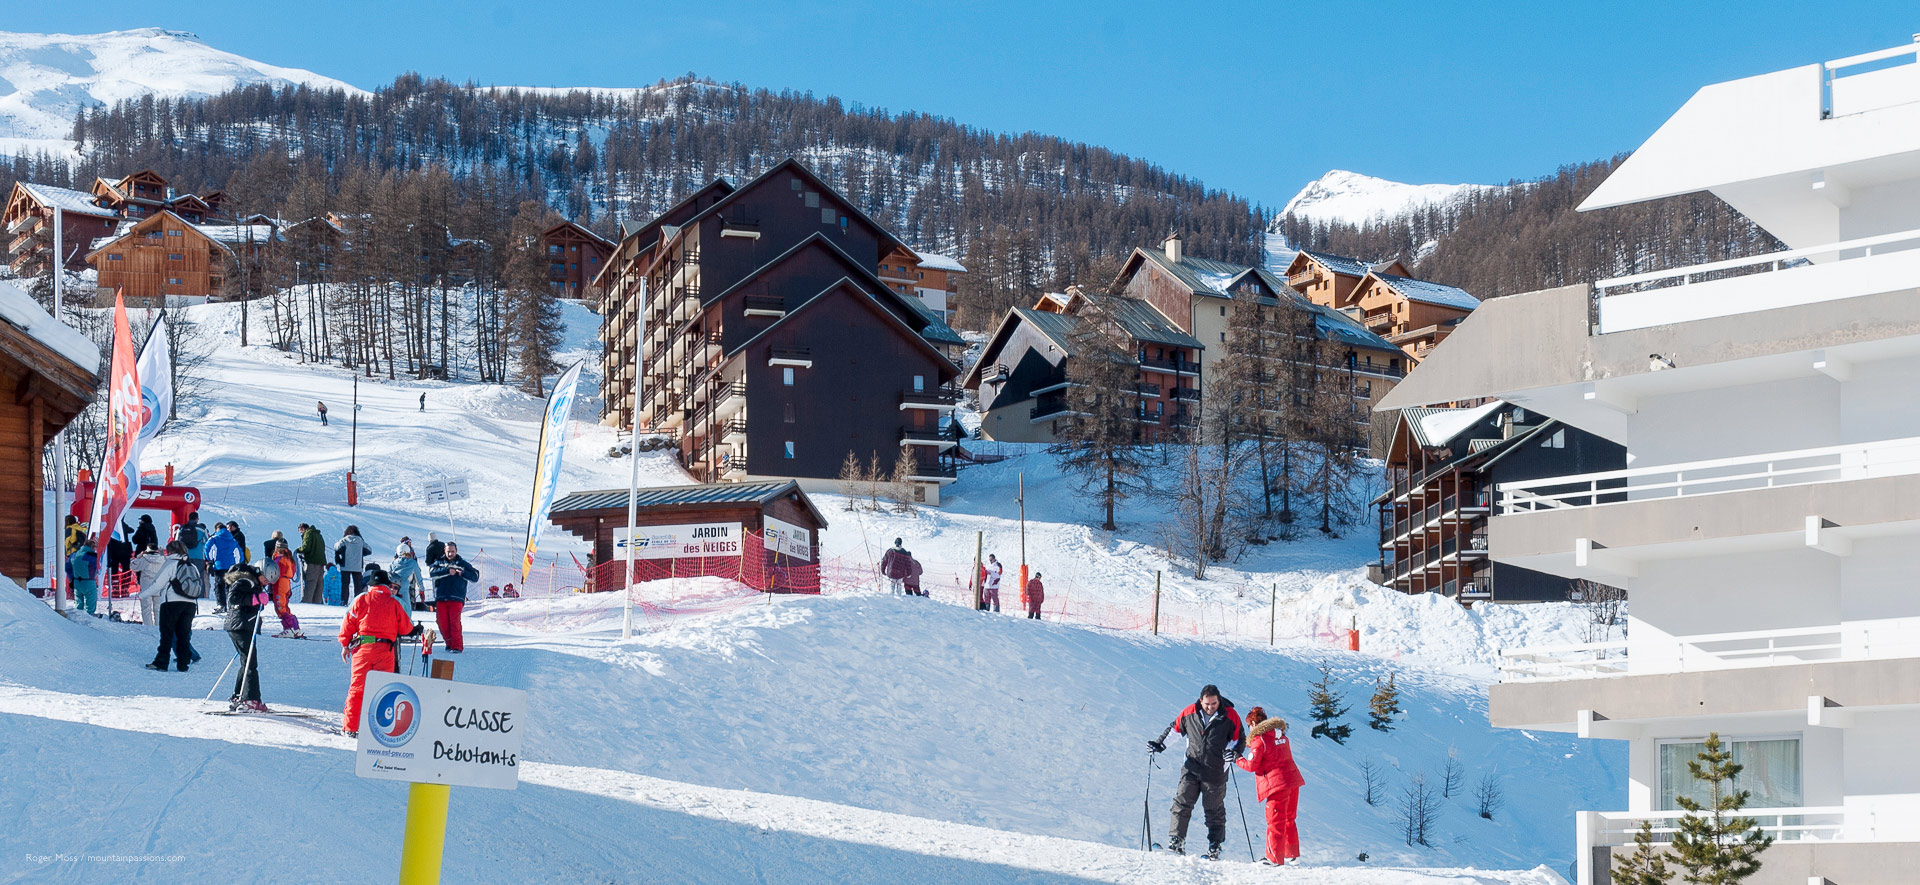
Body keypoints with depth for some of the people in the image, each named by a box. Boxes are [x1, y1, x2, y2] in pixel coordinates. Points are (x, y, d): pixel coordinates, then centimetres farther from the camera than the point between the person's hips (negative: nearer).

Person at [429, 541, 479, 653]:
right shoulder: (439, 562, 15)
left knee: (454, 622, -13)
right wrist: (447, 571, -17)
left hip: (456, 599, -2)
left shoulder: (463, 564, 14)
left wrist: (462, 573, -8)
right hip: (441, 597, 2)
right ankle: (449, 643, 17)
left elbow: (475, 577, 7)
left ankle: (457, 646, -9)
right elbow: (432, 571, -6)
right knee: (442, 622, -1)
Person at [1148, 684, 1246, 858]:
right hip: (1192, 767, 2)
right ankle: (1176, 841, -7)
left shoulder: (1230, 716, -7)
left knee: (1214, 811, 5)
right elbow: (1175, 728, 14)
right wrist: (1159, 743, 8)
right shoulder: (1190, 713, -2)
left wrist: (1233, 753, -17)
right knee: (1182, 804, -7)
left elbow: (1240, 739, 2)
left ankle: (1214, 847, 12)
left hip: (1216, 771, -2)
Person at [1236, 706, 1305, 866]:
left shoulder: (1259, 739, -9)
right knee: (1288, 819, 20)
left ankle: (1275, 859, 0)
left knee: (1275, 822, -2)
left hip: (1277, 783, -8)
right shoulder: (1281, 735, 14)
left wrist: (1238, 760, 8)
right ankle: (1292, 854, 26)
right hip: (1293, 780, 8)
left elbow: (1251, 766, -10)